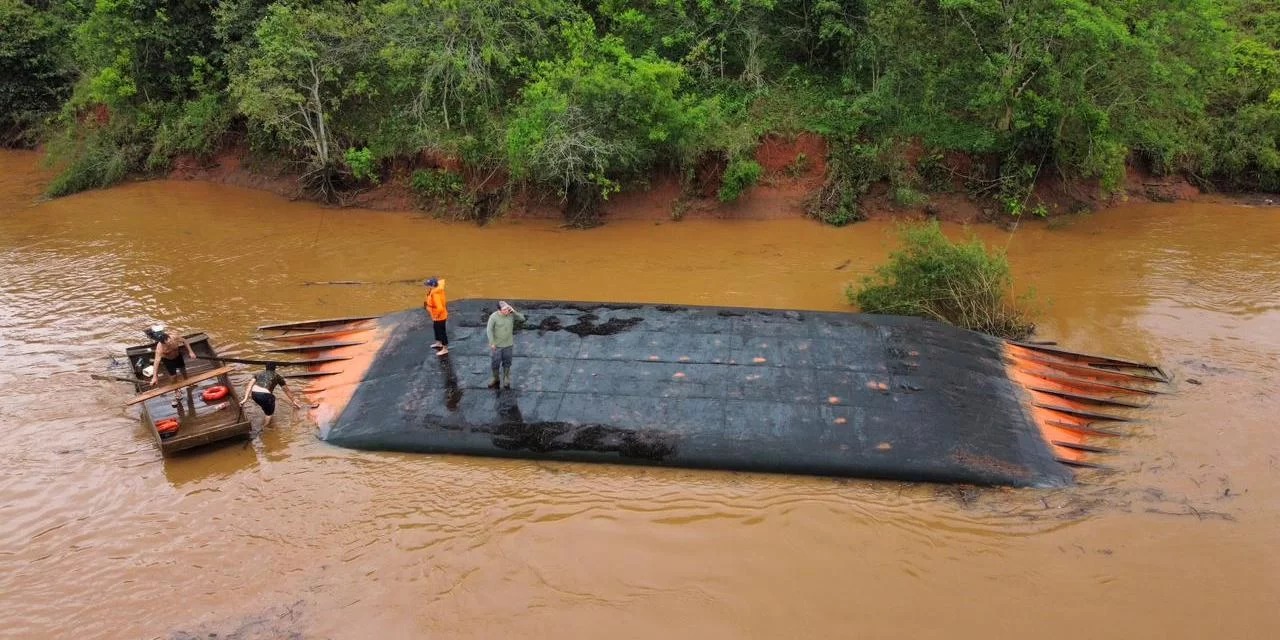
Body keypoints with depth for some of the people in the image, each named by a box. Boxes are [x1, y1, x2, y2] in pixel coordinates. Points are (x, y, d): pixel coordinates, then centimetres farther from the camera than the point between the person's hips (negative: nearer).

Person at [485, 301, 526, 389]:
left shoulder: (511, 314, -9)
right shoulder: (494, 317, -19)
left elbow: (522, 318, -7)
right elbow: (489, 330, -16)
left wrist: (514, 312, -22)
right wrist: (492, 343, -18)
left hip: (508, 344, 2)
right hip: (496, 345, -2)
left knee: (507, 363, 14)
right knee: (494, 363, 12)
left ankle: (506, 381, 31)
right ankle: (495, 379, 34)